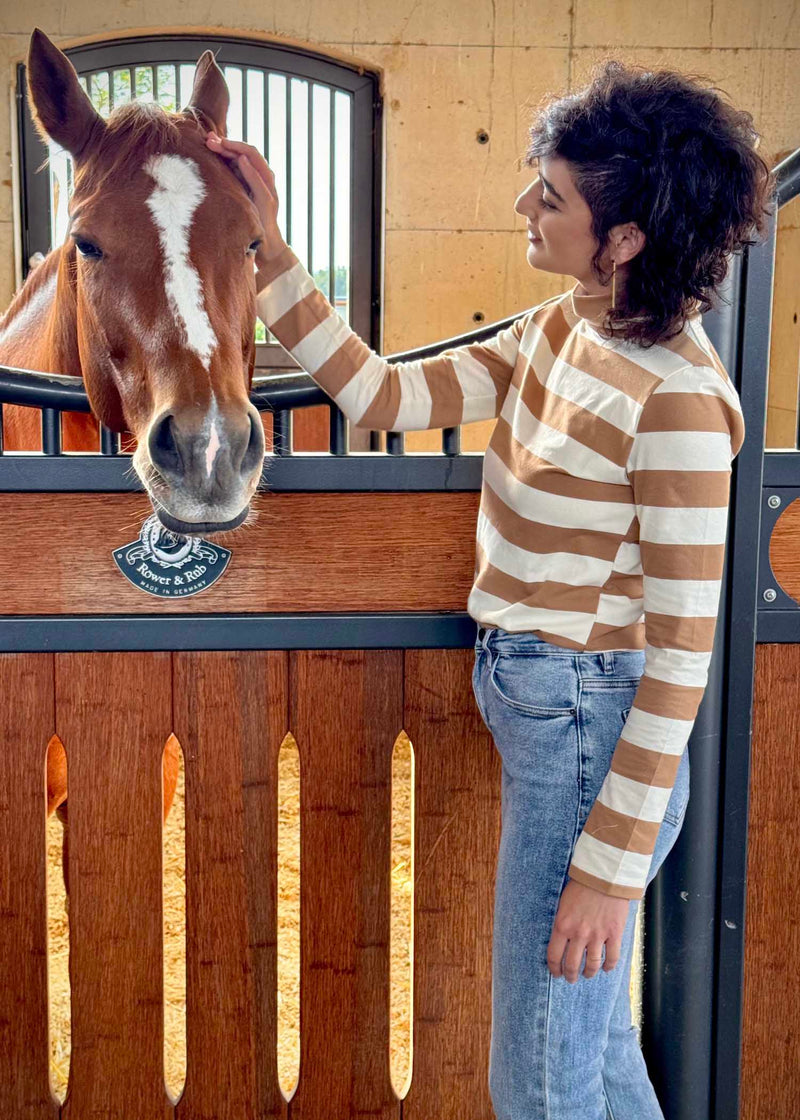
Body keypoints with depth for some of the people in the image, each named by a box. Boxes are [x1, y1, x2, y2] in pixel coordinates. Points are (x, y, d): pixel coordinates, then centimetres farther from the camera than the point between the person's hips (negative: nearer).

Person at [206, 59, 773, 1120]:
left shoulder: (675, 397, -23)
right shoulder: (559, 331, 3)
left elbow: (682, 650, -21)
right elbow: (384, 396, 4)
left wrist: (611, 864, -18)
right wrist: (266, 249, 0)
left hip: (587, 733, -8)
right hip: (540, 712, 8)